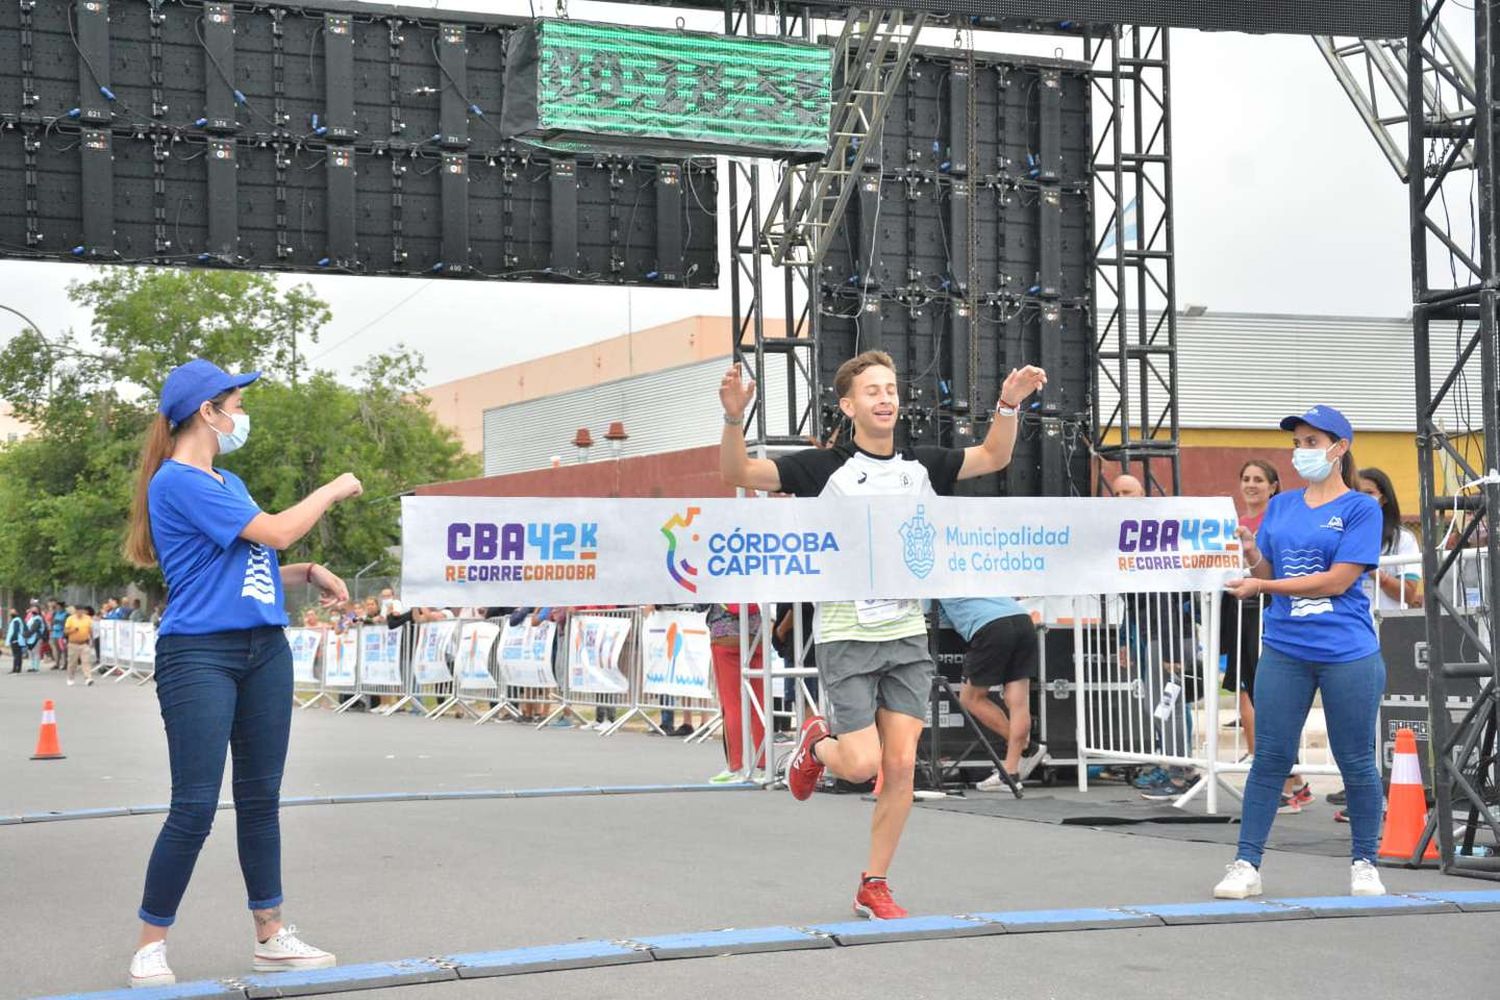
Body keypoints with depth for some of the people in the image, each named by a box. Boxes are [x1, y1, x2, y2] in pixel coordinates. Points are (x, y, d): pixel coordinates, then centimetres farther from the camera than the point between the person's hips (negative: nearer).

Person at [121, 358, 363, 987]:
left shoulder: (228, 483, 18)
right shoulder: (178, 482, -12)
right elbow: (276, 532, -14)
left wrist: (309, 574, 9)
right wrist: (334, 490, 0)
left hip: (264, 648, 9)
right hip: (200, 654, -9)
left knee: (261, 798, 11)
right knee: (195, 806, -9)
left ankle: (270, 936, 17)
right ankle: (150, 946, 2)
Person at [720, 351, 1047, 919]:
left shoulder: (922, 467, 6)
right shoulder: (826, 467, -6)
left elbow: (993, 457, 18)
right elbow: (737, 473, -10)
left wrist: (1008, 405, 2)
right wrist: (734, 419, -27)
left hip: (907, 636, 4)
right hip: (846, 636, -4)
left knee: (901, 765, -1)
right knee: (861, 764, -9)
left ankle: (873, 888, 12)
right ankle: (818, 744, 29)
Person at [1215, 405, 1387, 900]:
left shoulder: (1361, 508, -3)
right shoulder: (1280, 507, 12)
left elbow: (1338, 580, -12)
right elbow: (1265, 574, 14)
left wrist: (1264, 585, -12)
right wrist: (1252, 556, -8)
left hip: (1348, 655, -4)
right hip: (1284, 651, 4)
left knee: (1356, 762, 6)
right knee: (1270, 758, 3)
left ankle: (1364, 865, 19)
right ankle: (1246, 865, 7)